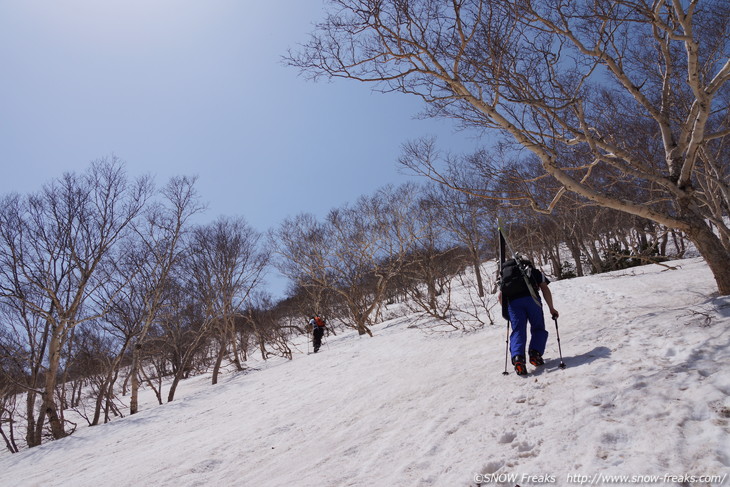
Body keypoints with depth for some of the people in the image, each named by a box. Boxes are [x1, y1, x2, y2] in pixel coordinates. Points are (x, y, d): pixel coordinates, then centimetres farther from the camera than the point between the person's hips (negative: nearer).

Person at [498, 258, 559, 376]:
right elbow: (545, 289, 13)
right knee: (538, 329, 13)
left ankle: (517, 357, -22)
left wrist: (506, 310, 33)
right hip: (531, 298, -1)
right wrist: (551, 308, 14)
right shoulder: (534, 271, 28)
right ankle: (535, 353, -9)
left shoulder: (505, 274, 33)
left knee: (518, 331, 1)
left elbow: (500, 296, 22)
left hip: (512, 302, 2)